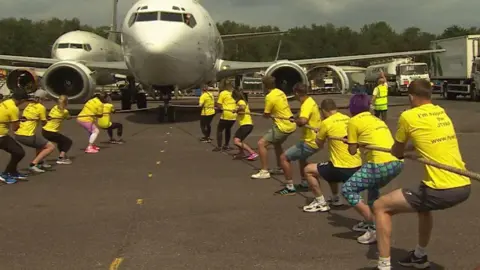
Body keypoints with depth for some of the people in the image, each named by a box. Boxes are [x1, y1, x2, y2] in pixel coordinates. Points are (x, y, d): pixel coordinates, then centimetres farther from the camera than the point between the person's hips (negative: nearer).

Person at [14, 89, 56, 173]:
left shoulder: (29, 105, 16)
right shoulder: (41, 107, -4)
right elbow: (44, 123, 4)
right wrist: (45, 118, 24)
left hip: (18, 134, 8)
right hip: (27, 136, -8)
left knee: (41, 142, 34)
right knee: (51, 147, 1)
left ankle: (40, 162, 35)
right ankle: (33, 164, -9)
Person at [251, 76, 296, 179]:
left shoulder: (270, 97, -17)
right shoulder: (280, 92, 8)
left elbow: (266, 115, -9)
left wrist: (270, 115, 12)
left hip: (283, 126, -9)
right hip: (290, 124, 9)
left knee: (261, 143, -7)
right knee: (276, 143, 31)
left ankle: (264, 172, -8)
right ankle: (279, 168, 39)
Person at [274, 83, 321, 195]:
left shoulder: (306, 105, -21)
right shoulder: (311, 101, 10)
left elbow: (302, 121, -39)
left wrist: (295, 120, -18)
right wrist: (297, 121, 11)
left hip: (310, 142, -10)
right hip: (315, 140, 10)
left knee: (284, 158, -7)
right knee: (301, 157, 35)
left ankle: (290, 188, -5)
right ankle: (304, 183, 41)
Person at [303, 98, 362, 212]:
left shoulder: (326, 123, -9)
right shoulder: (348, 120, 8)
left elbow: (319, 145, 6)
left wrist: (319, 133, 24)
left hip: (343, 169, -7)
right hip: (357, 166, 7)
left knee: (308, 170, 10)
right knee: (329, 168, 35)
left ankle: (321, 203, 12)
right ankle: (336, 199, 37)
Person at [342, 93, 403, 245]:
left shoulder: (354, 121, 4)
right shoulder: (376, 119, 26)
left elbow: (352, 151, 8)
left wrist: (352, 142, 28)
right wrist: (358, 142, 28)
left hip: (382, 164, -8)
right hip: (397, 162, 8)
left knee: (347, 189, 0)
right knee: (372, 186, 35)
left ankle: (374, 228, -5)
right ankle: (369, 222, 36)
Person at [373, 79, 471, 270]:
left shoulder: (408, 116, -5)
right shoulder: (441, 112, 14)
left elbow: (396, 153, 9)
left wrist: (403, 151, 29)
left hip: (441, 191, -7)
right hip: (463, 186, 8)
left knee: (380, 207, 6)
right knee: (423, 204, 38)